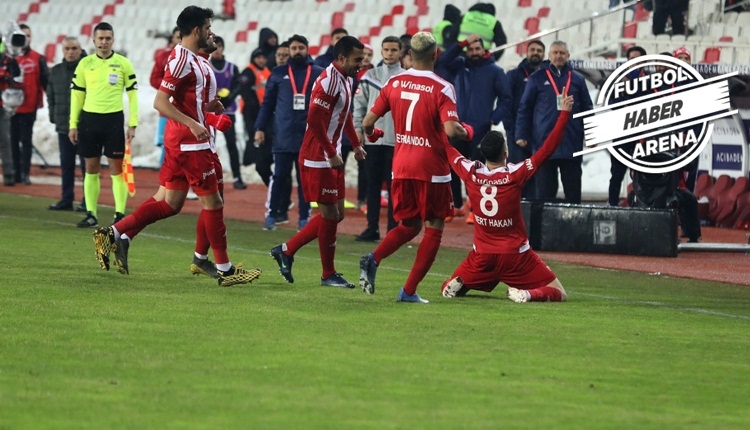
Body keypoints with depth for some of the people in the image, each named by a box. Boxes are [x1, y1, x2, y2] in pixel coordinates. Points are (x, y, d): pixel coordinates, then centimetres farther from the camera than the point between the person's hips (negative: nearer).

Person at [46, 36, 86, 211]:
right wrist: (54, 116, 8)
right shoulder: (56, 72, 11)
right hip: (63, 125, 5)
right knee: (66, 165, 10)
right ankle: (66, 200, 16)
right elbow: (51, 96, 17)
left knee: (87, 164, 0)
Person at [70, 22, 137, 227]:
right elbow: (77, 95, 9)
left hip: (114, 119, -2)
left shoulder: (123, 64, 1)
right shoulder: (85, 64, 7)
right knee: (91, 168, 6)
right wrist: (73, 124, 4)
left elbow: (132, 93, 2)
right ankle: (91, 214, 11)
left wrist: (132, 124, -4)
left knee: (117, 168, -2)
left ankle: (120, 214, 1)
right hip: (89, 119, 2)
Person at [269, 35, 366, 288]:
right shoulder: (329, 81, -19)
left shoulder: (347, 80, 12)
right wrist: (331, 154, -22)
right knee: (330, 214, -3)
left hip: (331, 158, 10)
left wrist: (356, 144, 20)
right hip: (319, 158, -10)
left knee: (335, 214, 11)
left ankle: (286, 251, 19)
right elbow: (314, 120, -25)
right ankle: (328, 274, 7)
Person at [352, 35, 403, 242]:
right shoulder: (370, 76, 9)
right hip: (372, 138, 3)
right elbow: (359, 103, 10)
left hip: (397, 140, -3)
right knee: (372, 185, 6)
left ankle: (393, 230, 4)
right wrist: (357, 128, 2)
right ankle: (372, 228, 11)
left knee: (394, 187, 0)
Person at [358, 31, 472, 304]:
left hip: (401, 166, 5)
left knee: (409, 225, 19)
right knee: (434, 228, 9)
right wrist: (466, 132, -2)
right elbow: (451, 129, -25)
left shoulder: (393, 84, 1)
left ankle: (373, 259, -7)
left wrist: (371, 134, 27)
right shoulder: (442, 88, -13)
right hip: (432, 169, -5)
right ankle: (409, 291, 1)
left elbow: (368, 122, 4)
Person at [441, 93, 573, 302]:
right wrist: (564, 113, -7)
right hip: (515, 256, -3)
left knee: (449, 288, 25)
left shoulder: (471, 173, -7)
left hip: (482, 256, 3)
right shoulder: (515, 175, -16)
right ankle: (525, 293, -25)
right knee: (558, 294, 3)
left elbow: (447, 149, 10)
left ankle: (457, 285, -10)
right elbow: (548, 149, -13)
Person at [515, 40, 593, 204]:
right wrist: (521, 135, -3)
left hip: (572, 144, 1)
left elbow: (587, 109, 11)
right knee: (545, 190, 2)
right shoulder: (537, 78, 5)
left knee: (573, 189, 3)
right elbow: (524, 109, 5)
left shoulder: (577, 79, 10)